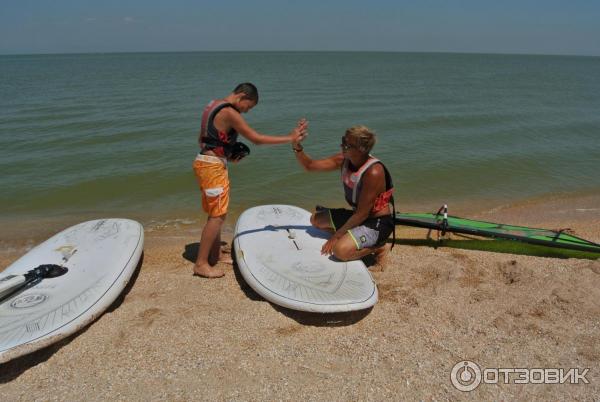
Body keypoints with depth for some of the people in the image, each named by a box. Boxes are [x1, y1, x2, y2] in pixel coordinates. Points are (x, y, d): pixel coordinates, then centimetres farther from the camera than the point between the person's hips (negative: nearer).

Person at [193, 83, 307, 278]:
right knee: (217, 216, -4)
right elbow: (256, 138, -19)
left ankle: (215, 255, 28)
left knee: (215, 214, 17)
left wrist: (226, 154, 11)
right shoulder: (229, 113, -16)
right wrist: (290, 138, -13)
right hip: (213, 167, -10)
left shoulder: (213, 105, 14)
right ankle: (201, 264, 2)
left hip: (205, 162, 10)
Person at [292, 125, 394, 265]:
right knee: (316, 219, 11)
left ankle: (378, 247, -2)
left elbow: (362, 214, -25)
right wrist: (297, 146, -19)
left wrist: (337, 235, -19)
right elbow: (310, 166, -1)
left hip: (377, 223, -8)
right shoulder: (344, 159, -7)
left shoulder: (373, 172, -30)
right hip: (357, 216, 8)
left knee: (340, 250, -29)